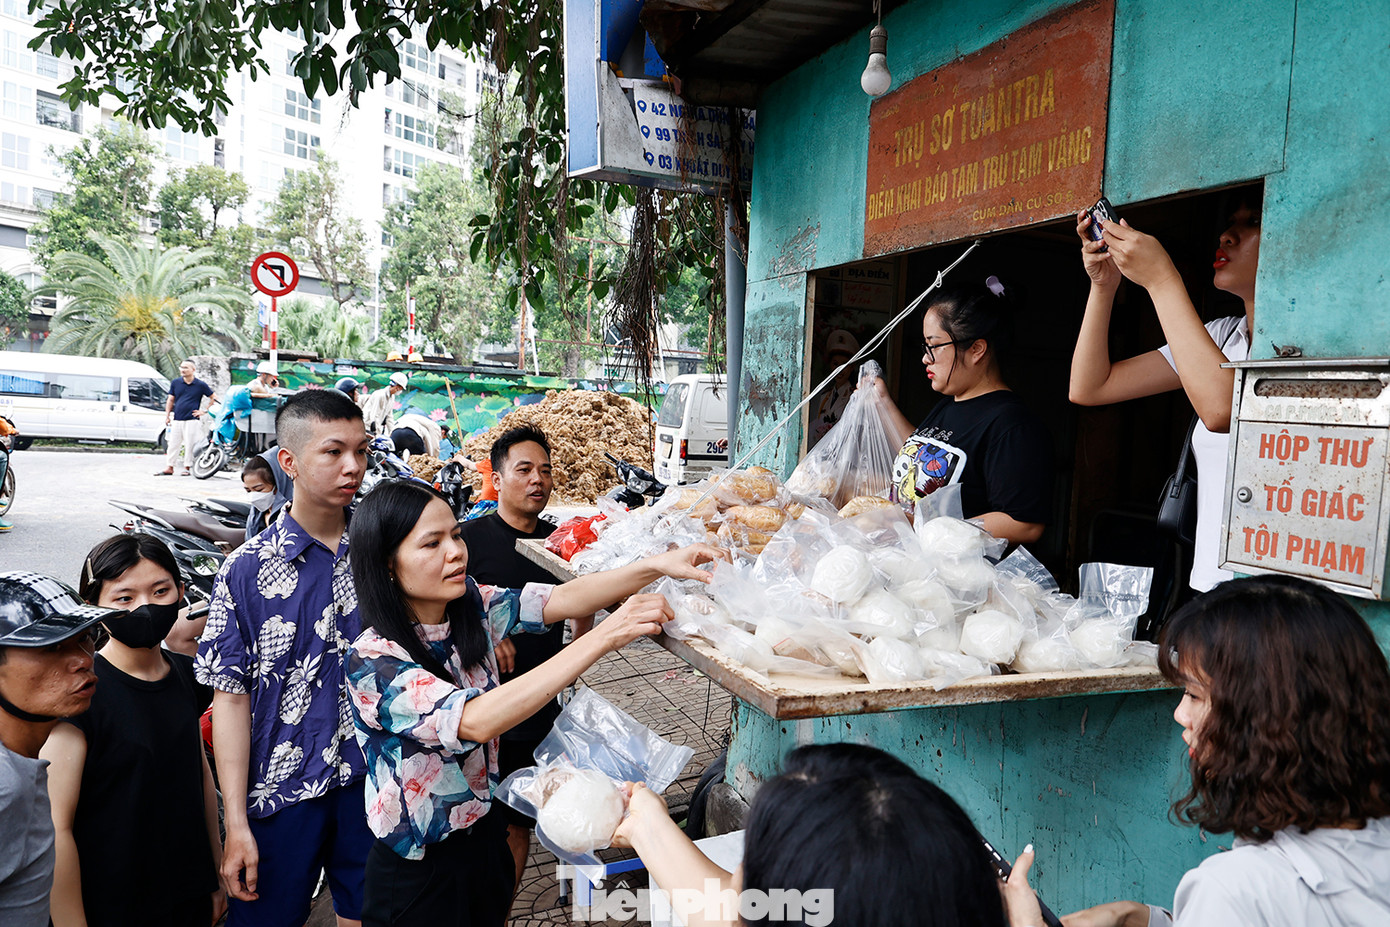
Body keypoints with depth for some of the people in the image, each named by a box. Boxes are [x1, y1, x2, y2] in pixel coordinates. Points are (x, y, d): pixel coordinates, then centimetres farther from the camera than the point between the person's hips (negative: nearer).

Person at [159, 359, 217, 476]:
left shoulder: (200, 385, -1)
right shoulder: (176, 383, 8)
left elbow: (214, 398, 5)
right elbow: (170, 400, 13)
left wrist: (204, 411, 0)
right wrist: (167, 415, 7)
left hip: (191, 420, -3)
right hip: (176, 420, 3)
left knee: (189, 445, 0)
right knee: (173, 444, 6)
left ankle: (187, 467, 10)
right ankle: (169, 468, 12)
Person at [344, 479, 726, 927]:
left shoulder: (472, 608, -8)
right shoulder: (372, 662, -27)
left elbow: (558, 599, -15)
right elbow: (475, 721, -39)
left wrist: (658, 565, -32)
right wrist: (604, 636, -44)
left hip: (484, 836, 6)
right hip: (417, 871, -6)